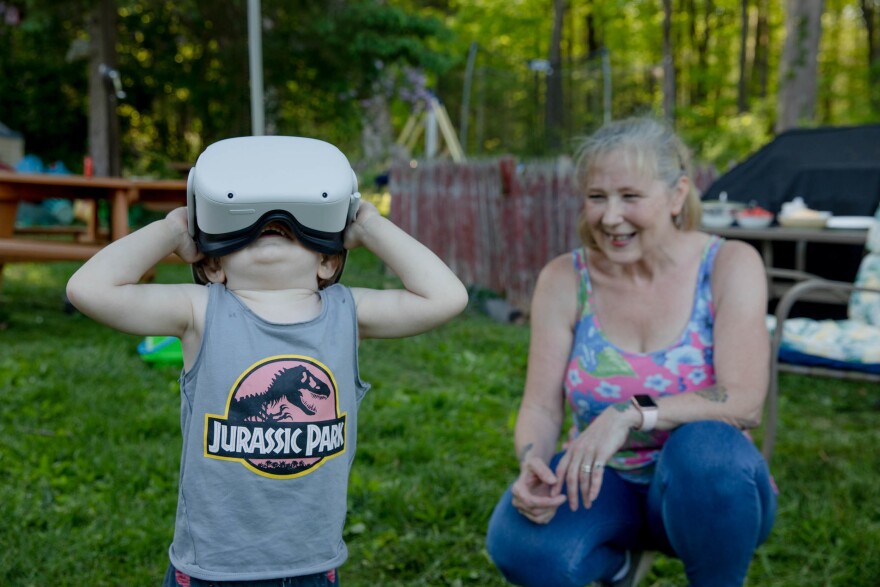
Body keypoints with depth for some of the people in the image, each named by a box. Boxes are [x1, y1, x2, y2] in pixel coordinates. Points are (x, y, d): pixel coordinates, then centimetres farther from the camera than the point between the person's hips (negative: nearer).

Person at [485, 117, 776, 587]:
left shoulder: (729, 265, -11)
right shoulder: (564, 280, -6)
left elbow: (743, 402, -21)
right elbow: (541, 407, -9)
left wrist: (630, 415, -35)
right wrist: (533, 463, -31)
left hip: (704, 493, -2)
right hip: (605, 483, 2)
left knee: (704, 444, -37)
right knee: (518, 546, -28)